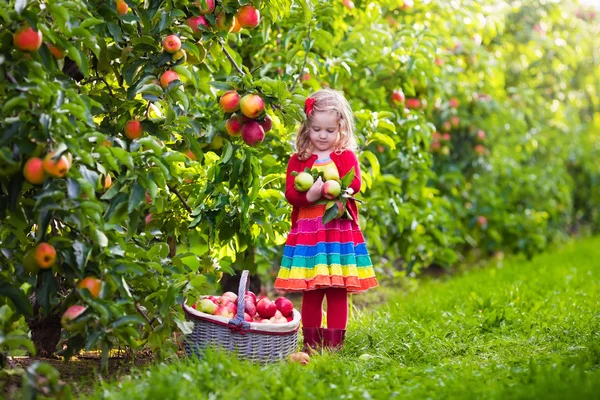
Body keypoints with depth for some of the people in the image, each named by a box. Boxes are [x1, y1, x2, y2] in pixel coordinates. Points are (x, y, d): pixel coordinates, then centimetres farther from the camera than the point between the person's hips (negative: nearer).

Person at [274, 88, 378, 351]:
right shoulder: (298, 159, 9)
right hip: (307, 231, 1)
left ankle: (334, 342, 8)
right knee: (310, 291, 4)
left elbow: (354, 184, -9)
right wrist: (309, 195, -21)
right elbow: (290, 192, -2)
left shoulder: (346, 156, 6)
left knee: (337, 290, 0)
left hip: (339, 229, -1)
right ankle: (311, 342, 14)